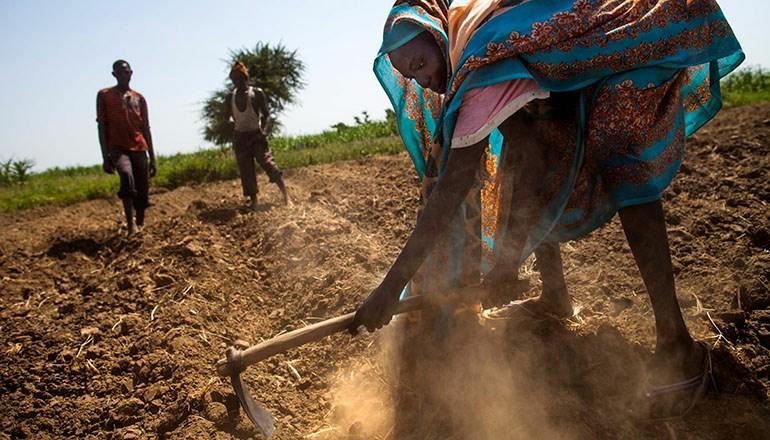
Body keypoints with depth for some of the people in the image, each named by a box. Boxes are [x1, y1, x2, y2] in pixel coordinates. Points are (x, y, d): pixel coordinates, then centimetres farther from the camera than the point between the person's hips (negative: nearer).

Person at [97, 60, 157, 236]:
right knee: (126, 175, -33)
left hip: (139, 149, 4)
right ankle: (131, 225, -32)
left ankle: (140, 226, 18)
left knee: (143, 194, 2)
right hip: (118, 148, -4)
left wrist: (153, 158, 9)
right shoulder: (104, 95, 5)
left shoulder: (139, 98, 13)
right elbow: (102, 126, 1)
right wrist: (105, 157, -7)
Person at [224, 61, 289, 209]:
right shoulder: (231, 97, 5)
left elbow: (265, 114, -6)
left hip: (256, 135, -4)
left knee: (267, 163, -14)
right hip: (240, 136, 4)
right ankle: (253, 201, 12)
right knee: (246, 171, 5)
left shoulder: (257, 93, -5)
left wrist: (263, 130, -18)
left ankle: (285, 195, -14)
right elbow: (226, 117, 13)